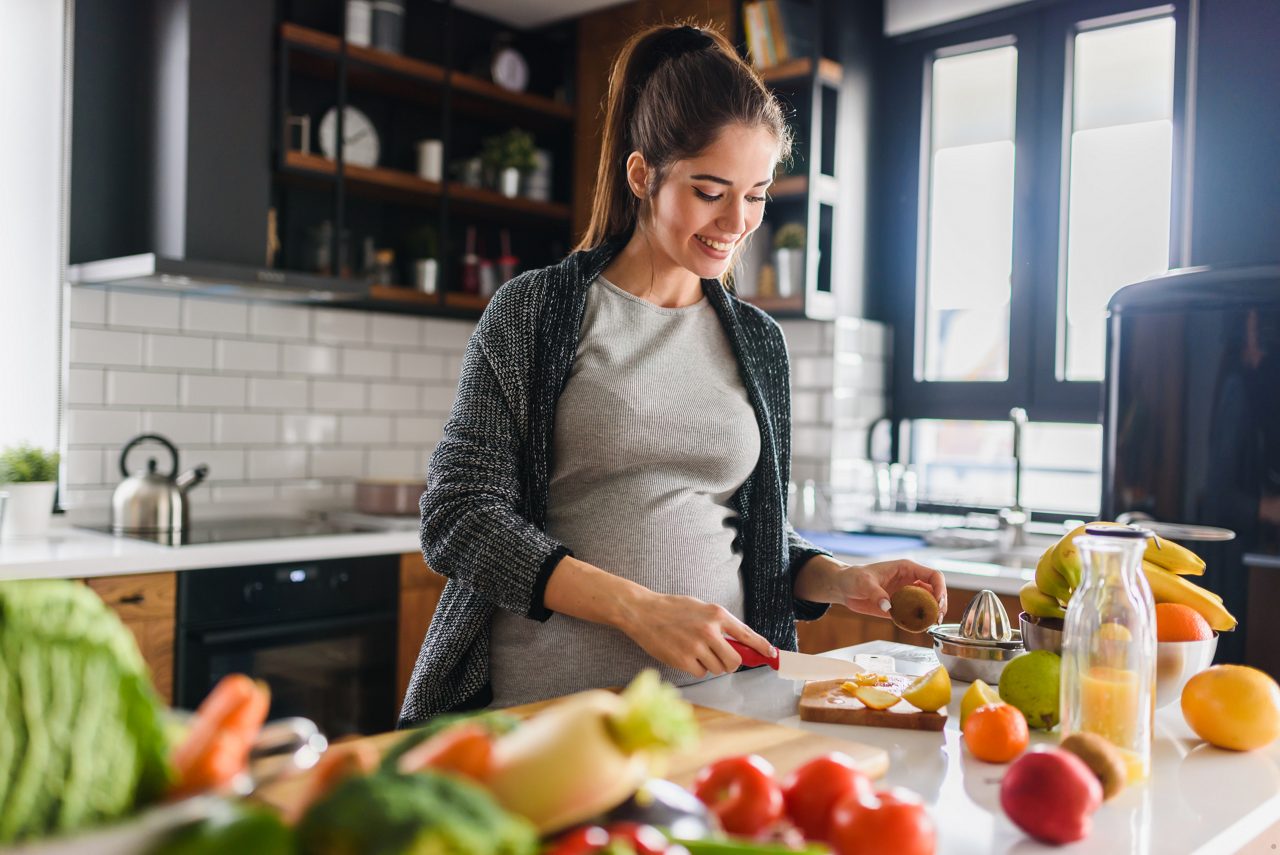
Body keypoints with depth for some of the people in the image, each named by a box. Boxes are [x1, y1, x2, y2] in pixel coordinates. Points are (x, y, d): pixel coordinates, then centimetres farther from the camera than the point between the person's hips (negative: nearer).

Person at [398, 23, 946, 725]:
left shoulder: (757, 340, 12)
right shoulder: (532, 313, -1)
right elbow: (460, 516, -7)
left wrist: (838, 581, 0)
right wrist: (638, 608, -16)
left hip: (709, 697, 4)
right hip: (545, 705, -3)